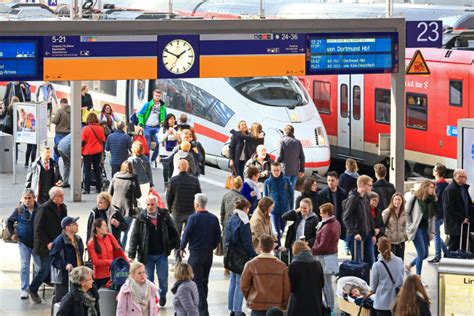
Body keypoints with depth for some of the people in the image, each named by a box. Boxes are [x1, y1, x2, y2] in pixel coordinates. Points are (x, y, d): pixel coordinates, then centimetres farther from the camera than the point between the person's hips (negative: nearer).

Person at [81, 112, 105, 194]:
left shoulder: (85, 129, -13)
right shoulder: (100, 129, -2)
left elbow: (83, 141, -10)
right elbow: (103, 140, 6)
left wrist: (81, 151, 2)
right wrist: (102, 150, 18)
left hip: (88, 152, -4)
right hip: (98, 152, 4)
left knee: (87, 170, 0)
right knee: (97, 169, 13)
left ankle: (87, 189, -4)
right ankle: (98, 188, 14)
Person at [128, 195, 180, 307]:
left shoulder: (164, 215, -4)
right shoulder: (141, 218, -7)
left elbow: (173, 231, 7)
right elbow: (134, 236, -8)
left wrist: (176, 246, 8)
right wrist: (131, 255, -12)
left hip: (161, 253, 1)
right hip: (147, 254, -1)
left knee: (163, 277, 5)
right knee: (149, 278, 8)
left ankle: (162, 295, 30)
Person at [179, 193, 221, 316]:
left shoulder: (193, 218, -14)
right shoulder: (213, 218, 1)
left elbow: (186, 234, -11)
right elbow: (218, 237, 5)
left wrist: (182, 248, 5)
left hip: (196, 254, -5)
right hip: (209, 254, 5)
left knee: (197, 282, -2)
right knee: (204, 282, 17)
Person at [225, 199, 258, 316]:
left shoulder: (230, 221, 8)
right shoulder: (244, 222, -15)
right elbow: (247, 242, -16)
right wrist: (254, 256, -11)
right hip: (242, 256, -8)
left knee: (233, 281, 15)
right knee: (240, 283, -4)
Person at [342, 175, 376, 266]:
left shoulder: (365, 199, 13)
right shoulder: (352, 199, -13)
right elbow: (346, 218, -17)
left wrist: (373, 234, 16)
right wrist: (354, 233, -25)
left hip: (367, 236, 8)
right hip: (356, 237, -8)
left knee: (370, 261, 9)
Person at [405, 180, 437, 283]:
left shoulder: (432, 201, 9)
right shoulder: (415, 198, -8)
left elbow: (432, 217, 14)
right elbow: (406, 213, -6)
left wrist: (431, 231, 11)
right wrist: (409, 226, -8)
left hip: (425, 228, 7)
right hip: (416, 228, -7)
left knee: (425, 254, 5)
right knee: (422, 253, -11)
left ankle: (409, 266, 31)